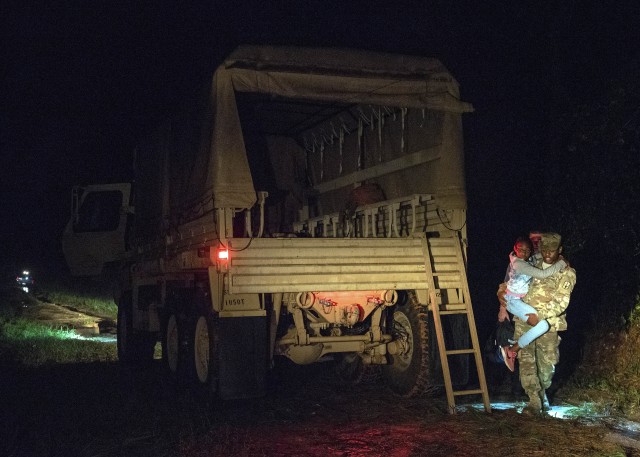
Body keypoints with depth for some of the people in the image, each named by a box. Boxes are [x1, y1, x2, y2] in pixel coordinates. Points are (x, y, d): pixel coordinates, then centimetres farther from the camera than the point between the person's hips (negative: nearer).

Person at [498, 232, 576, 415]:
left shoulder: (566, 273, -1)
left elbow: (561, 302, -12)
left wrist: (540, 316, -22)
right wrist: (502, 291, 3)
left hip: (548, 324, -3)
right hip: (524, 321, 3)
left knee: (547, 363, 5)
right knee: (526, 361, -6)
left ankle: (542, 392, 32)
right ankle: (534, 401, -5)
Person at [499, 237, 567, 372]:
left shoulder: (528, 260, 4)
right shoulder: (519, 264, -24)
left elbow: (540, 255, 20)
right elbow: (542, 274, -30)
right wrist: (562, 263, -19)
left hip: (520, 299, 10)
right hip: (514, 301, -10)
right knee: (543, 325, -23)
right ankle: (512, 350, -11)